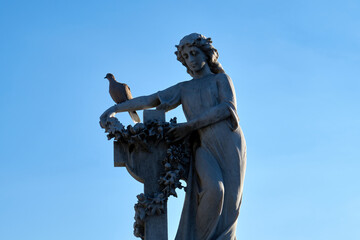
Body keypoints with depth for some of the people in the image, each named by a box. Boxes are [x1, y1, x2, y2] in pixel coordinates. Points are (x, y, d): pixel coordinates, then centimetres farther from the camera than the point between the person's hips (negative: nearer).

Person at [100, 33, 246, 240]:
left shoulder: (222, 79, 16)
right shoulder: (184, 89, 25)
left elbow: (228, 107, -2)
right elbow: (148, 101, 21)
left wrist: (190, 126, -7)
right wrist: (115, 109, 12)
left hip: (229, 145, -1)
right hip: (205, 148, 1)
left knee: (227, 207, -14)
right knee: (213, 190, -28)